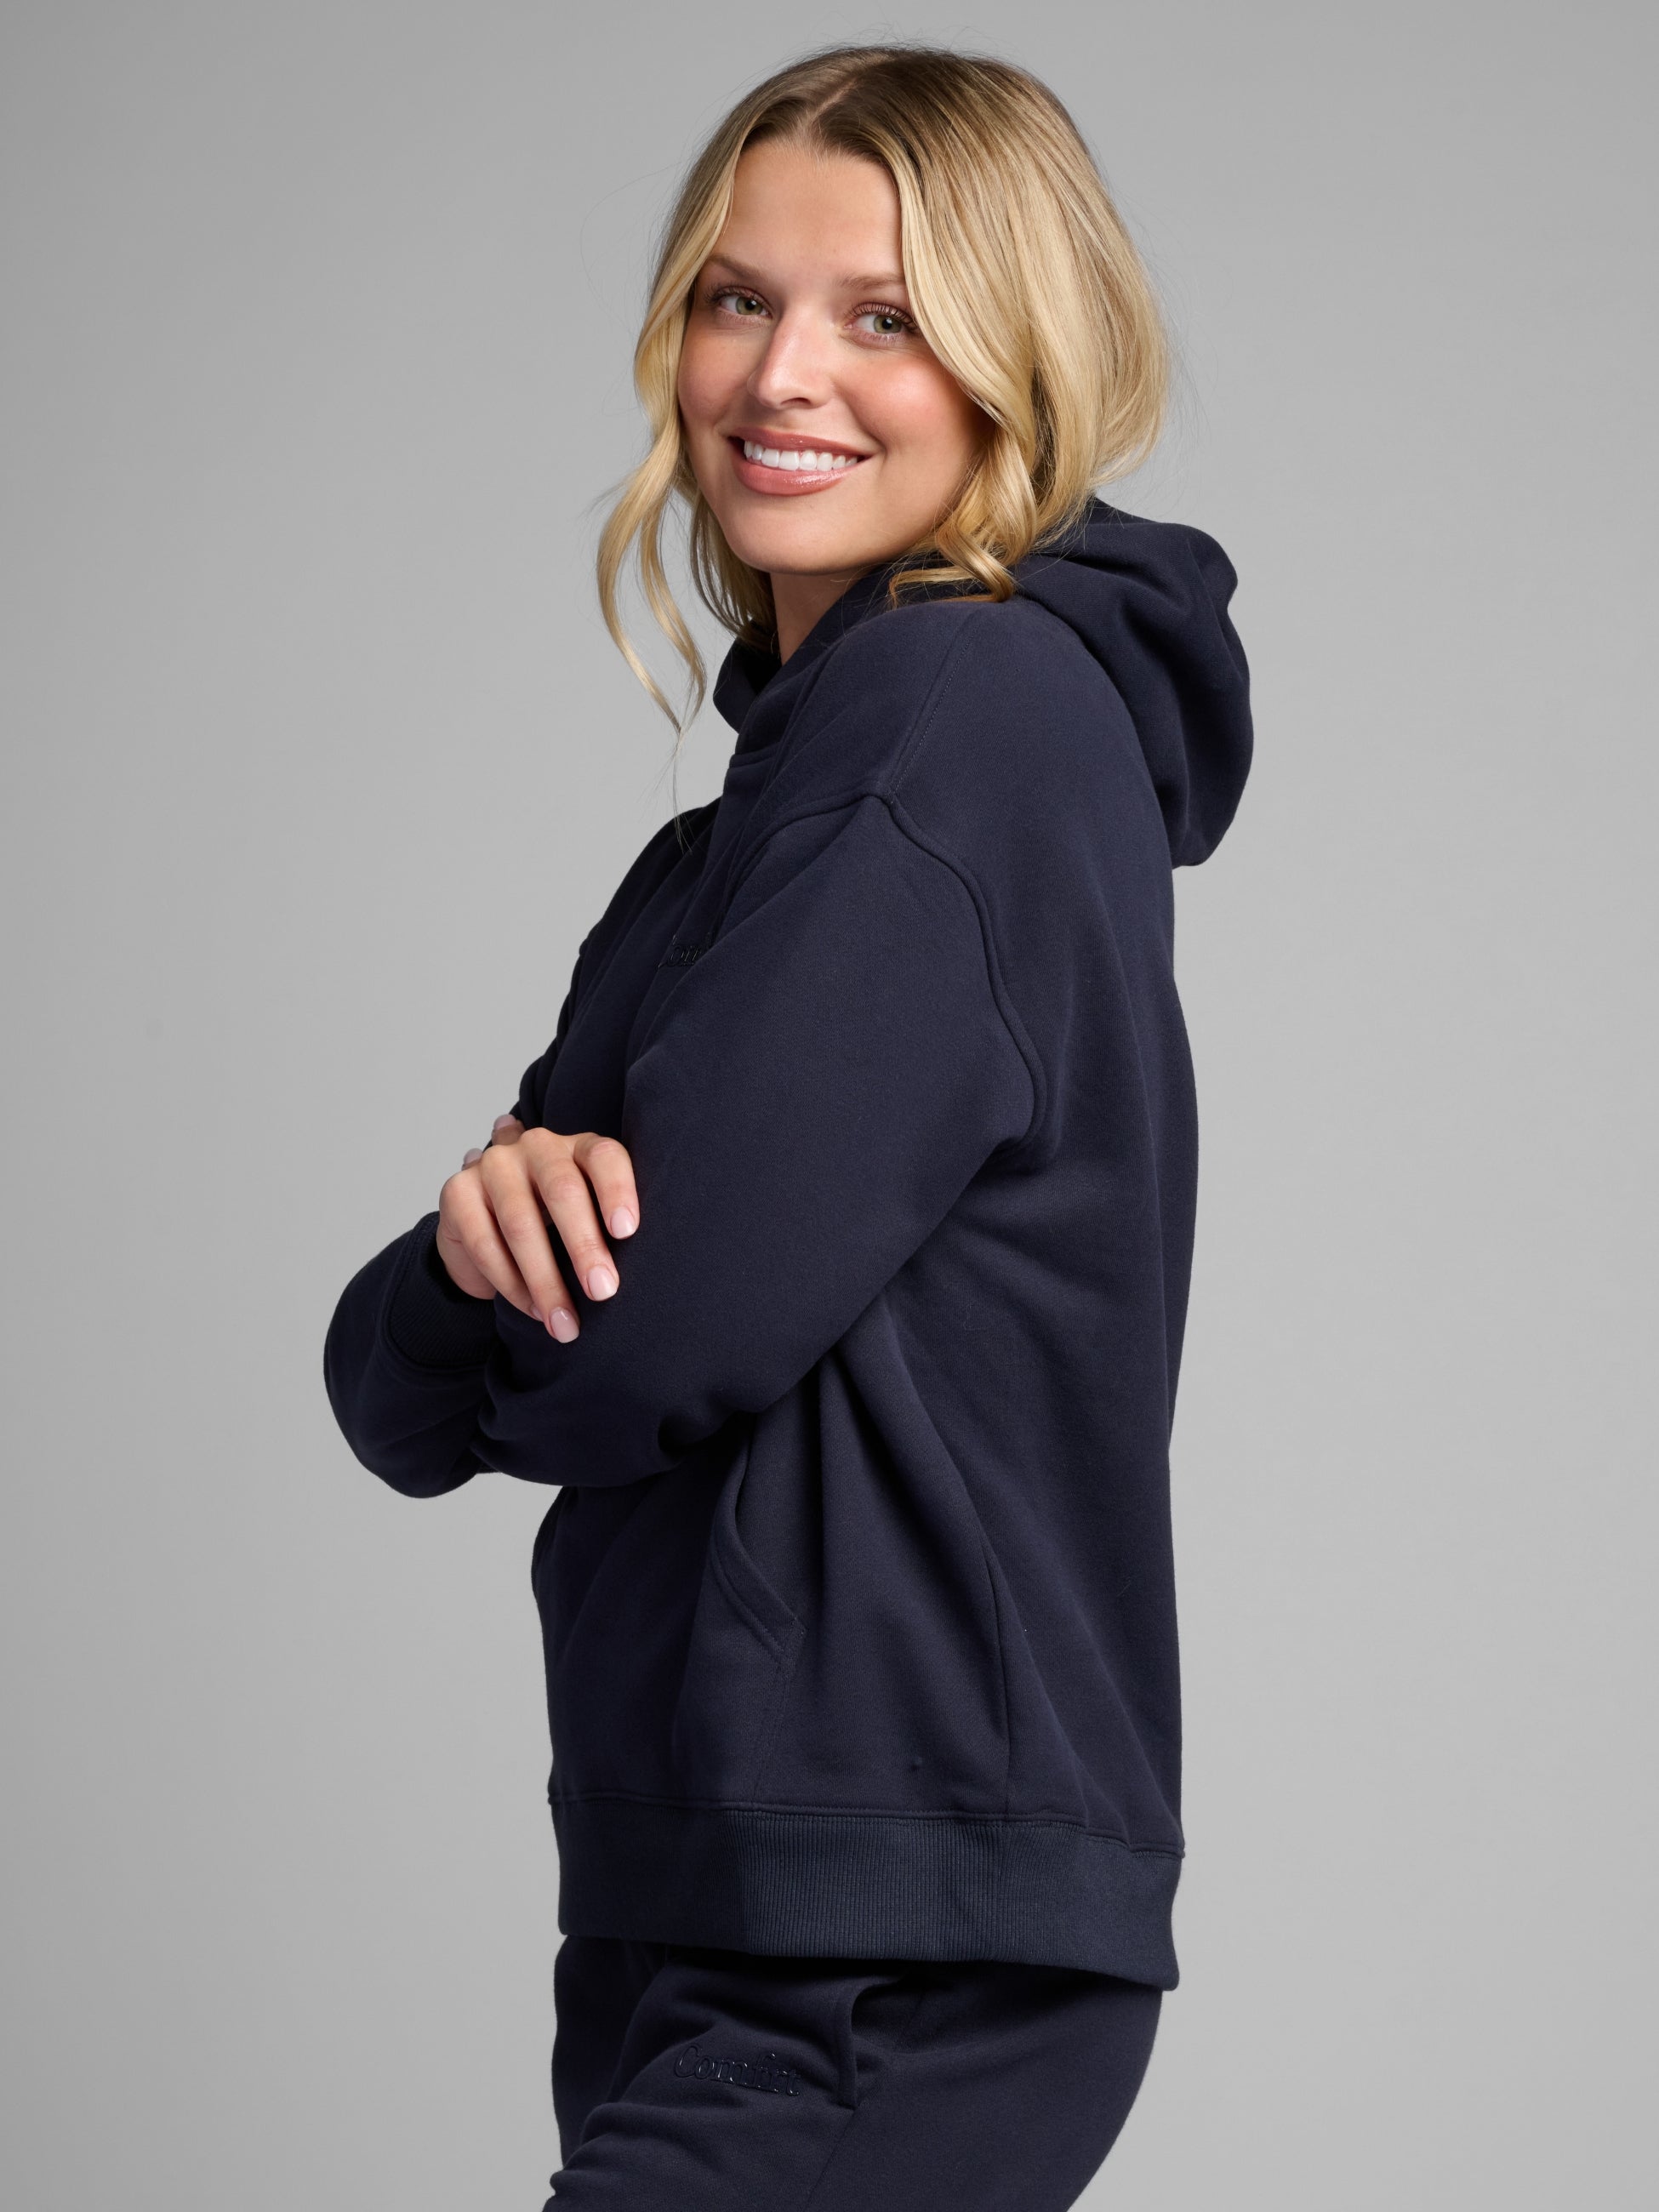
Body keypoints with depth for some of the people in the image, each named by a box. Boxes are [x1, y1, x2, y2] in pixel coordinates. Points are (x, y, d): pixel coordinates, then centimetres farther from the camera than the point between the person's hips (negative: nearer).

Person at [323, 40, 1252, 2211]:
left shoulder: (968, 717, -12)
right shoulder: (804, 753, 16)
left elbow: (660, 1339, -20)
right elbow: (404, 1407, 10)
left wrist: (495, 1276, 3)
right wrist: (509, 1207, -12)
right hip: (728, 1928, 9)